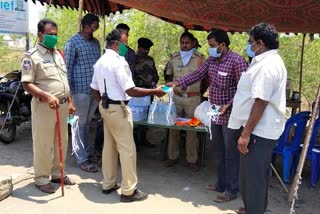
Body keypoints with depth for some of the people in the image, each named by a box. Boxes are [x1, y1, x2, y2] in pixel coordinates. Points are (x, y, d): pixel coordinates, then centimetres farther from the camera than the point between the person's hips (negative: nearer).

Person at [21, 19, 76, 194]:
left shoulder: (58, 54, 14)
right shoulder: (32, 56, -10)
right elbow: (26, 84, -17)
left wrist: (69, 102, 16)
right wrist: (47, 96, -29)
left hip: (62, 106, 8)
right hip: (44, 107, -7)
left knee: (61, 143, 15)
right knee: (43, 145, 1)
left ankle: (57, 174, 30)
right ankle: (41, 179, 15)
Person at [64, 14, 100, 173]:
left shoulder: (96, 42, 14)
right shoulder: (72, 43, -6)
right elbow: (67, 69, -8)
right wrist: (69, 92, -11)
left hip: (95, 90, 6)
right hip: (81, 90, -6)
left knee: (87, 123, 15)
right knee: (80, 125, 2)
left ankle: (86, 153, 26)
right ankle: (82, 159, 9)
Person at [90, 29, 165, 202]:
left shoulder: (99, 62, 10)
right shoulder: (119, 62, -18)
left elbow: (95, 90, 15)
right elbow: (131, 91, -22)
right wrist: (154, 91, -15)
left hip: (104, 107, 9)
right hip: (118, 108, -9)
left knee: (109, 146, 17)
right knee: (127, 149, 0)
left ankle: (108, 184, 28)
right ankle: (128, 190, 8)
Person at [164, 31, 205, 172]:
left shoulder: (199, 59, -2)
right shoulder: (173, 59, 6)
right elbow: (169, 77, 18)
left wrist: (200, 93, 0)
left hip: (193, 98, -3)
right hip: (176, 97, 3)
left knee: (191, 129, 3)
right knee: (173, 127, 6)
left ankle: (191, 160, 13)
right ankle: (173, 156, 20)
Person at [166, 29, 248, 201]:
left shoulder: (236, 60, -17)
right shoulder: (211, 60, 8)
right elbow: (198, 75, 11)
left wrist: (228, 105, -23)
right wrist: (177, 83, 0)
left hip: (230, 115, -8)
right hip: (215, 113, 8)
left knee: (230, 153, 2)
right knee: (219, 151, 16)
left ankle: (231, 189, 14)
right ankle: (222, 183, 31)